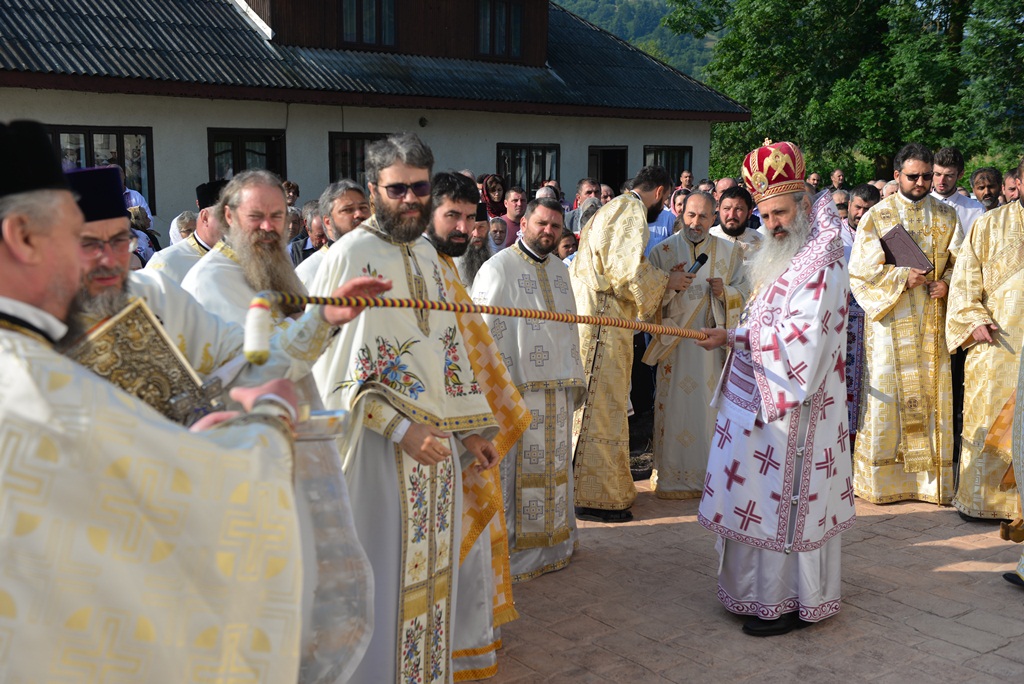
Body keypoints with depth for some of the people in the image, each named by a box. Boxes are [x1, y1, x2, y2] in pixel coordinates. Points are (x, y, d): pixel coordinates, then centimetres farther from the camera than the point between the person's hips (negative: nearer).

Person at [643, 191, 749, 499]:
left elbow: (744, 291, 9)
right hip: (676, 342, -2)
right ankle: (672, 476, 7)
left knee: (712, 405, 4)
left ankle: (710, 473, 16)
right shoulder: (663, 251, 4)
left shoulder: (729, 251, 9)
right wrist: (672, 286, -20)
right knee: (676, 407, -2)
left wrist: (724, 292, -11)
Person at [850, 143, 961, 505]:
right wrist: (902, 277, -16)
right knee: (886, 395, -3)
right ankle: (883, 479, 6)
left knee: (933, 395, 3)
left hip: (932, 322, 3)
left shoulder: (946, 216, 11)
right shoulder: (877, 216, 1)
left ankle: (931, 477, 12)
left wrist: (947, 283, -8)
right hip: (891, 320, -3)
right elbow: (861, 271, -4)